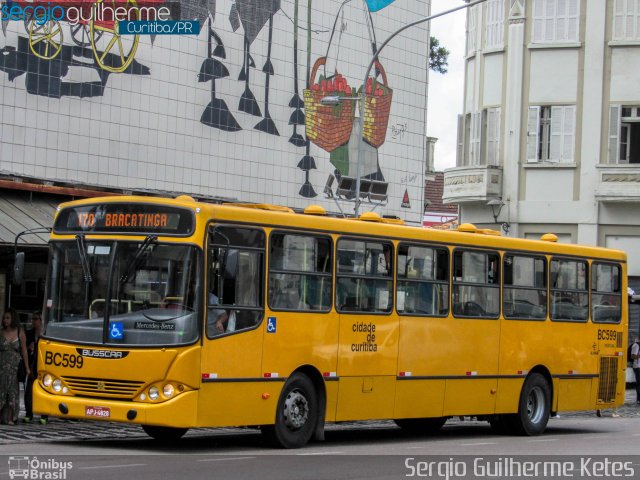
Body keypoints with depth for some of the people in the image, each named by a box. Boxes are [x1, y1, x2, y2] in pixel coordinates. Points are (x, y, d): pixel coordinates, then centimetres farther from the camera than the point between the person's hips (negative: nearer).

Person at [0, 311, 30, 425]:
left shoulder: (20, 333, 1)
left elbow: (24, 351, 3)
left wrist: (27, 367, 0)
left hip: (15, 365, -1)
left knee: (12, 390, 0)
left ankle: (10, 418, 2)